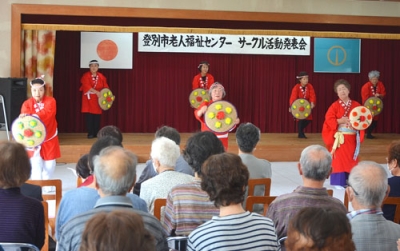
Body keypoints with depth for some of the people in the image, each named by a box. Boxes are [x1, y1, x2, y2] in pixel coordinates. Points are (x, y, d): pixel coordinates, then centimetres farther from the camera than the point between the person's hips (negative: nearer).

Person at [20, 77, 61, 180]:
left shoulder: (50, 101, -11)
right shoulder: (27, 103, -7)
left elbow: (47, 113, -30)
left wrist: (31, 116, -44)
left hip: (49, 137, 1)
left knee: (49, 163, 9)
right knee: (36, 163, -11)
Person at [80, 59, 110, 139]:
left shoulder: (101, 77, 8)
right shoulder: (86, 76, -3)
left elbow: (105, 87, 7)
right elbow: (87, 86, -19)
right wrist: (96, 92, -29)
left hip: (98, 99, 3)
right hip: (88, 98, -3)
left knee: (97, 116, 1)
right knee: (89, 116, -7)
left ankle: (96, 133, 9)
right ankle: (90, 133, -3)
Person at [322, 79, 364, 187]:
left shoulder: (356, 105, 5)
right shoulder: (335, 105, -4)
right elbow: (328, 119, -10)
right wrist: (340, 121, -21)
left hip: (352, 138, 4)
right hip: (339, 137, -4)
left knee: (352, 159, 9)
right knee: (339, 159, -5)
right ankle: (338, 182, -3)